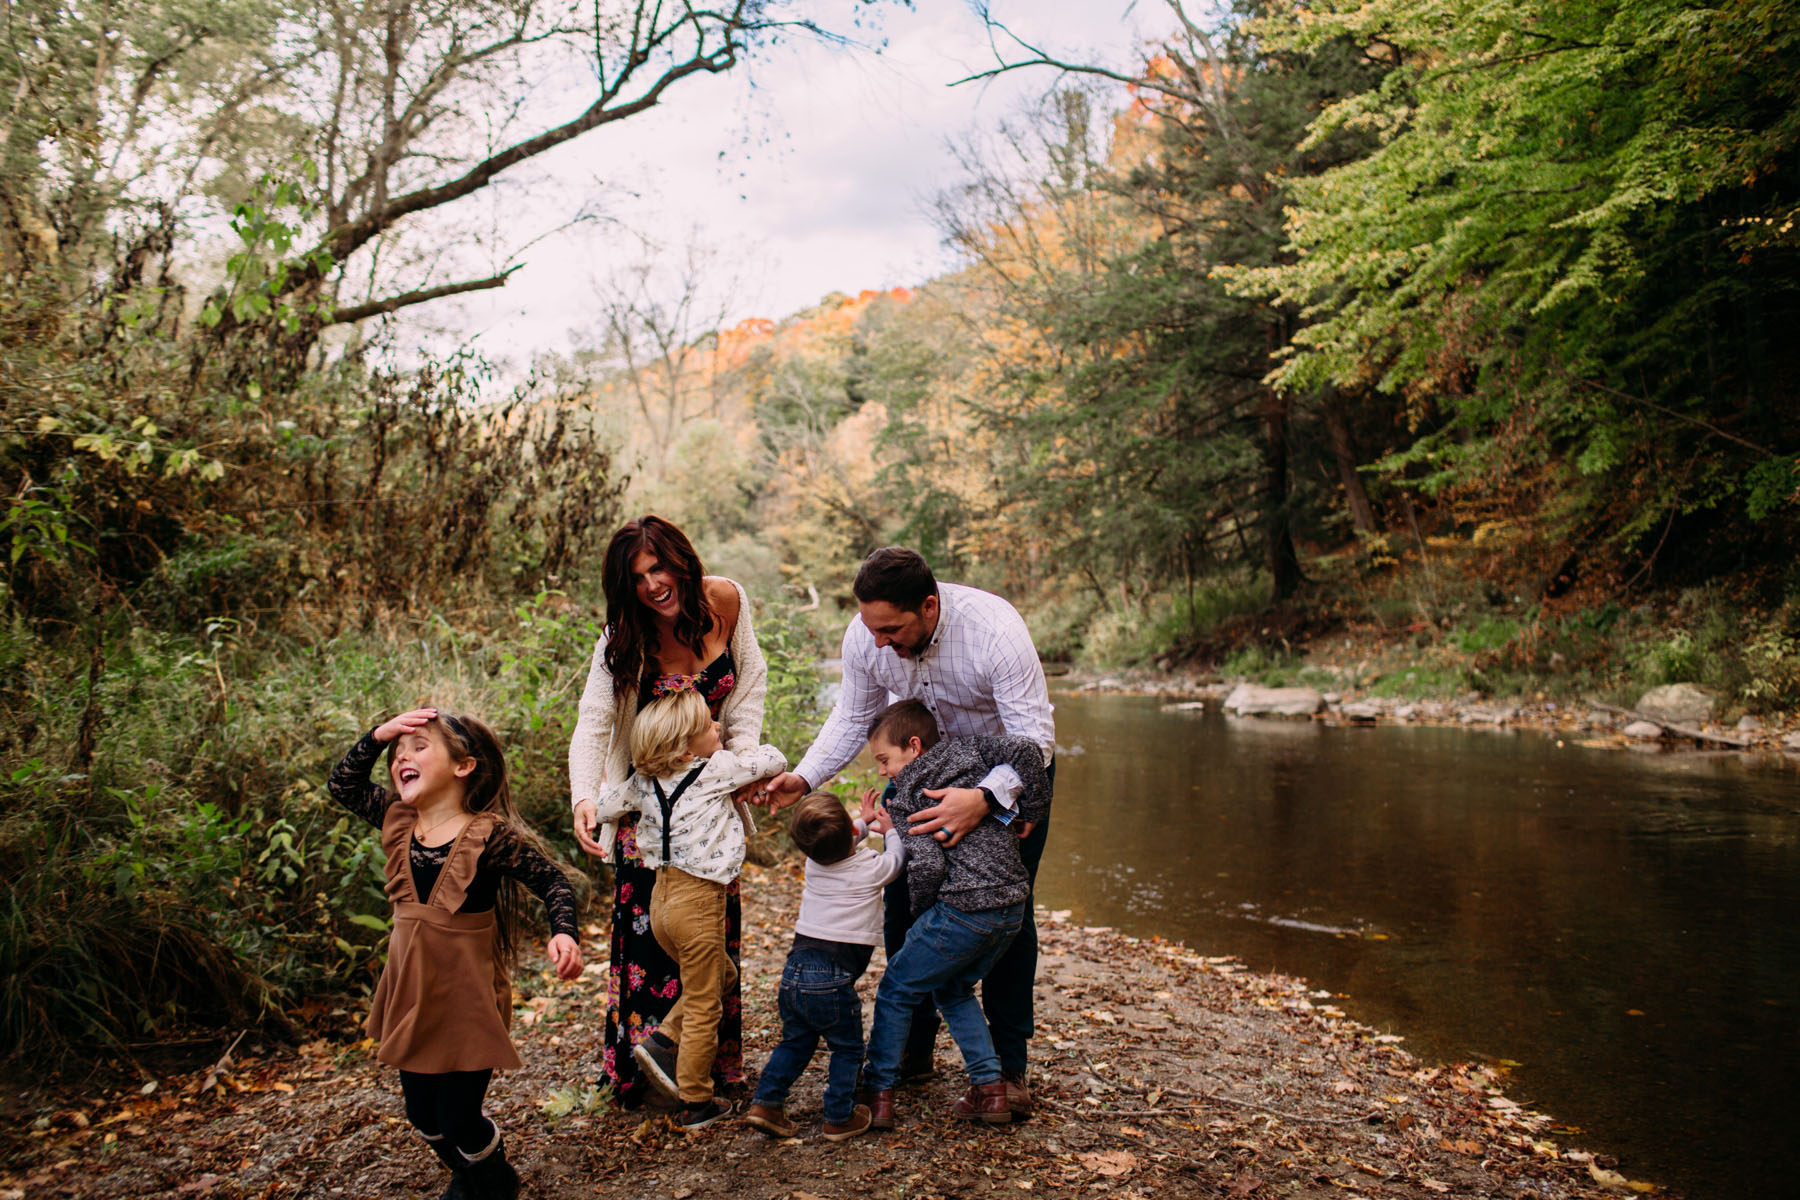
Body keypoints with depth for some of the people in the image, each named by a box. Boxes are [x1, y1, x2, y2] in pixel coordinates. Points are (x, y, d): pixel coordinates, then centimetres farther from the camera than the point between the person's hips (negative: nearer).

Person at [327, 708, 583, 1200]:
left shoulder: (490, 836, -19)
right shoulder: (398, 822, -2)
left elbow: (553, 883, -12)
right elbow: (343, 784, 10)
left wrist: (563, 933, -30)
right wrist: (378, 736, -6)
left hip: (467, 998, -6)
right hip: (412, 995, 6)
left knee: (458, 1119, 2)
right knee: (422, 1115, 17)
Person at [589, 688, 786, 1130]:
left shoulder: (644, 780, 2)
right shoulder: (719, 769, -13)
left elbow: (602, 808, 14)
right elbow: (775, 761, -3)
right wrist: (738, 752, 14)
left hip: (662, 897, 7)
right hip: (698, 900, -7)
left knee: (722, 973, 27)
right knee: (703, 1006, 8)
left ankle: (663, 1042, 17)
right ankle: (695, 1104, 18)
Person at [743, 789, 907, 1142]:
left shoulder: (814, 862, 7)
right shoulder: (871, 868, -7)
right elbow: (897, 858, 16)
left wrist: (864, 822, 35)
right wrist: (890, 829, 31)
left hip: (795, 970, 5)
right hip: (833, 979, -5)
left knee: (795, 1043, 23)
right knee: (847, 1048, 13)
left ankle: (766, 1103, 18)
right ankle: (839, 1119, 17)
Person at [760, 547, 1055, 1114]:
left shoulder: (995, 631, -37)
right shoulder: (864, 637, -21)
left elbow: (1034, 735, -36)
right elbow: (852, 717, -6)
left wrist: (984, 799, -53)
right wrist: (804, 778, -22)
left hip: (1013, 764, -4)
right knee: (904, 897, 0)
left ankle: (1009, 1064, 6)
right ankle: (913, 1047, 15)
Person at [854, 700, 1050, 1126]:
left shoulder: (904, 801, -2)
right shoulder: (966, 750, 12)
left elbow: (927, 865, -14)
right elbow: (1025, 749, -3)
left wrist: (921, 912, 4)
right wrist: (1032, 812, 7)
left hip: (963, 908, -7)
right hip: (1014, 904, 7)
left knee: (896, 990, 13)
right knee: (952, 990, 26)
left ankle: (877, 1093, 17)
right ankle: (989, 1088, 22)